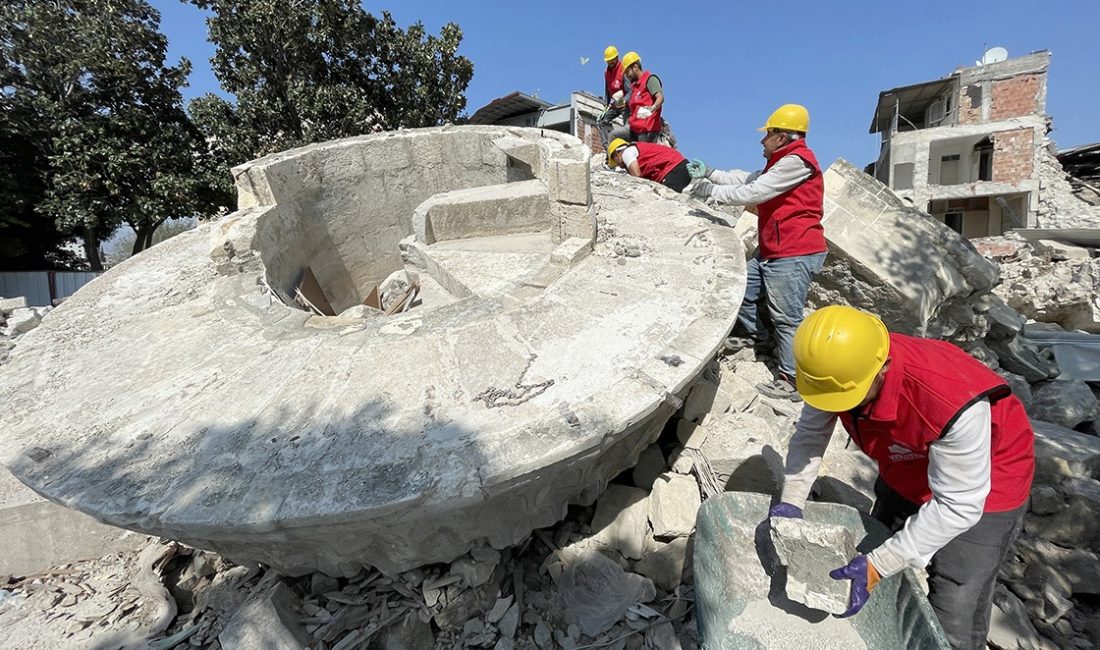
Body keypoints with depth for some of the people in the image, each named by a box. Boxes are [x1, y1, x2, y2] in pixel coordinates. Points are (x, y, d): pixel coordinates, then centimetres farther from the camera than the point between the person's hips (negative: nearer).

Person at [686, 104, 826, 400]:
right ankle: (756, 334, 36)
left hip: (793, 256, -10)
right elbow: (746, 180, 19)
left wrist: (710, 191, -12)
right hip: (771, 253, 10)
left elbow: (752, 193, -18)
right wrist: (709, 173, 10)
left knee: (787, 319, -7)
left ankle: (792, 381, 0)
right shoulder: (782, 163, 22)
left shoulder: (796, 161, -12)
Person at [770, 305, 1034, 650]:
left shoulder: (954, 403, -43)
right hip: (907, 471, 5)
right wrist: (790, 501, -20)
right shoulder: (839, 367, -27)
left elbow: (958, 507, -33)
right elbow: (810, 433, -12)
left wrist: (877, 564, -35)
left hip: (984, 487, -5)